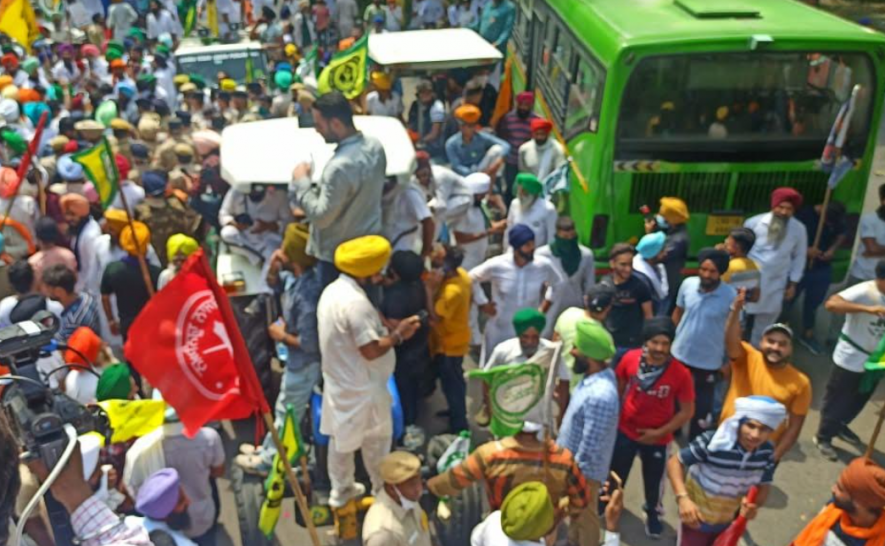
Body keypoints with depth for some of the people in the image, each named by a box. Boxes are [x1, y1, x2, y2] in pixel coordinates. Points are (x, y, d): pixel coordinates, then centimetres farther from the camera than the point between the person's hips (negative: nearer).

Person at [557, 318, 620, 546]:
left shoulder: (600, 396, -38)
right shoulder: (599, 374, -8)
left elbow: (589, 449, -31)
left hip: (584, 471, -9)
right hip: (573, 462, 9)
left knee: (585, 517, 18)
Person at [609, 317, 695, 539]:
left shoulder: (681, 373, -25)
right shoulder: (630, 359, -20)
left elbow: (687, 411, -14)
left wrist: (659, 432, -18)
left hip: (657, 438, -1)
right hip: (625, 430, 1)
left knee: (653, 480, 21)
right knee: (616, 472, 23)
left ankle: (653, 513, 51)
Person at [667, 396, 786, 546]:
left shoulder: (767, 453, -17)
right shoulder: (712, 442, -33)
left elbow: (764, 486, -3)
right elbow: (675, 462, -23)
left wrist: (753, 504, -26)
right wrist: (683, 498, -37)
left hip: (728, 522, 5)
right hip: (697, 518, -5)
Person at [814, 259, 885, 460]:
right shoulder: (864, 291, -26)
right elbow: (831, 304, -42)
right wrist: (867, 309, -49)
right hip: (850, 360, -7)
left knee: (859, 400, 24)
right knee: (836, 399, 9)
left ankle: (840, 426, 48)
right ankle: (823, 437, 28)